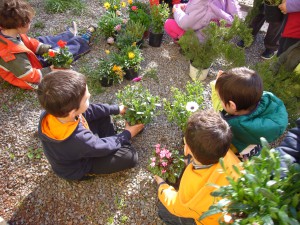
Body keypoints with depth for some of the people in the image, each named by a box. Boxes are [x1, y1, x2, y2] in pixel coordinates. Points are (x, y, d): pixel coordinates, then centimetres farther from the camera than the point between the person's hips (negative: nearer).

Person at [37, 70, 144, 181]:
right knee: (130, 156, -19)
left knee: (103, 115, 7)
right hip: (78, 167, -6)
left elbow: (89, 110, -8)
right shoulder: (79, 140, -45)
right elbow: (105, 147, -24)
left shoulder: (51, 112, -25)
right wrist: (127, 134, -8)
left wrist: (117, 109, -2)